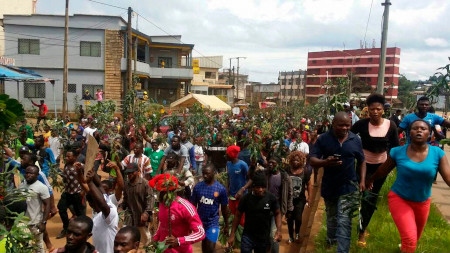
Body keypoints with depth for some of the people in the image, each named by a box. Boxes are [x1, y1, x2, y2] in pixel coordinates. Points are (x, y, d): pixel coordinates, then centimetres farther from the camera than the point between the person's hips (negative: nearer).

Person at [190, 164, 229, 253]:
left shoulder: (221, 189, -11)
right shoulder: (197, 187, -7)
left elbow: (224, 208, -2)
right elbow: (193, 205, 1)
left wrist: (226, 225, 4)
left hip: (213, 223, -3)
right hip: (200, 221, 3)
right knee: (204, 245, 19)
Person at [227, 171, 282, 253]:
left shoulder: (271, 198, -12)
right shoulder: (246, 198, -12)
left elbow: (277, 213, 2)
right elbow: (238, 216, -2)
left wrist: (279, 230, -12)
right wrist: (232, 234, -2)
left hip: (264, 237, 1)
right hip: (248, 236, -1)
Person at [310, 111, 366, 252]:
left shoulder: (355, 140, -3)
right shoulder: (323, 139, -9)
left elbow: (361, 161, 9)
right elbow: (312, 161, -13)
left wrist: (362, 180, -2)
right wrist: (325, 162, -34)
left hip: (349, 186, -1)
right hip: (329, 186, 1)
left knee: (344, 221, -7)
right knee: (331, 216, 22)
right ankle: (331, 239, 46)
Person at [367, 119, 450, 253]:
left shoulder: (438, 153, -13)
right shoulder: (398, 152, -15)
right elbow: (382, 171, 0)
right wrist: (370, 180, 14)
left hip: (422, 202, 3)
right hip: (399, 199, -3)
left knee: (415, 238, 25)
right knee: (410, 240, -19)